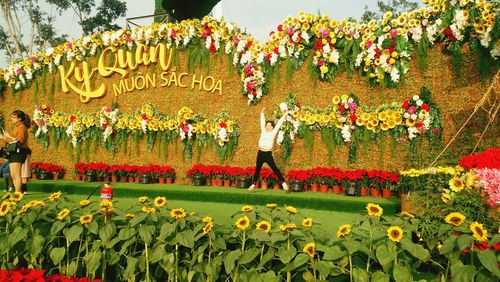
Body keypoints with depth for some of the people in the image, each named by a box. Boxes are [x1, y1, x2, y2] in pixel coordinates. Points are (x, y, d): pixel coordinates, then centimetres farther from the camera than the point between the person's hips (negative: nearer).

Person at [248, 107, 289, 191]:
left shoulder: (273, 133, 1)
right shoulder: (263, 131, 10)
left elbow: (279, 123, 3)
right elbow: (262, 121, 20)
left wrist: (284, 115, 5)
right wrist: (262, 112, 28)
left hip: (268, 154, -4)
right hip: (260, 153, 4)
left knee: (274, 168, -5)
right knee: (257, 169, 11)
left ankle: (283, 183, -2)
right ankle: (253, 184, 19)